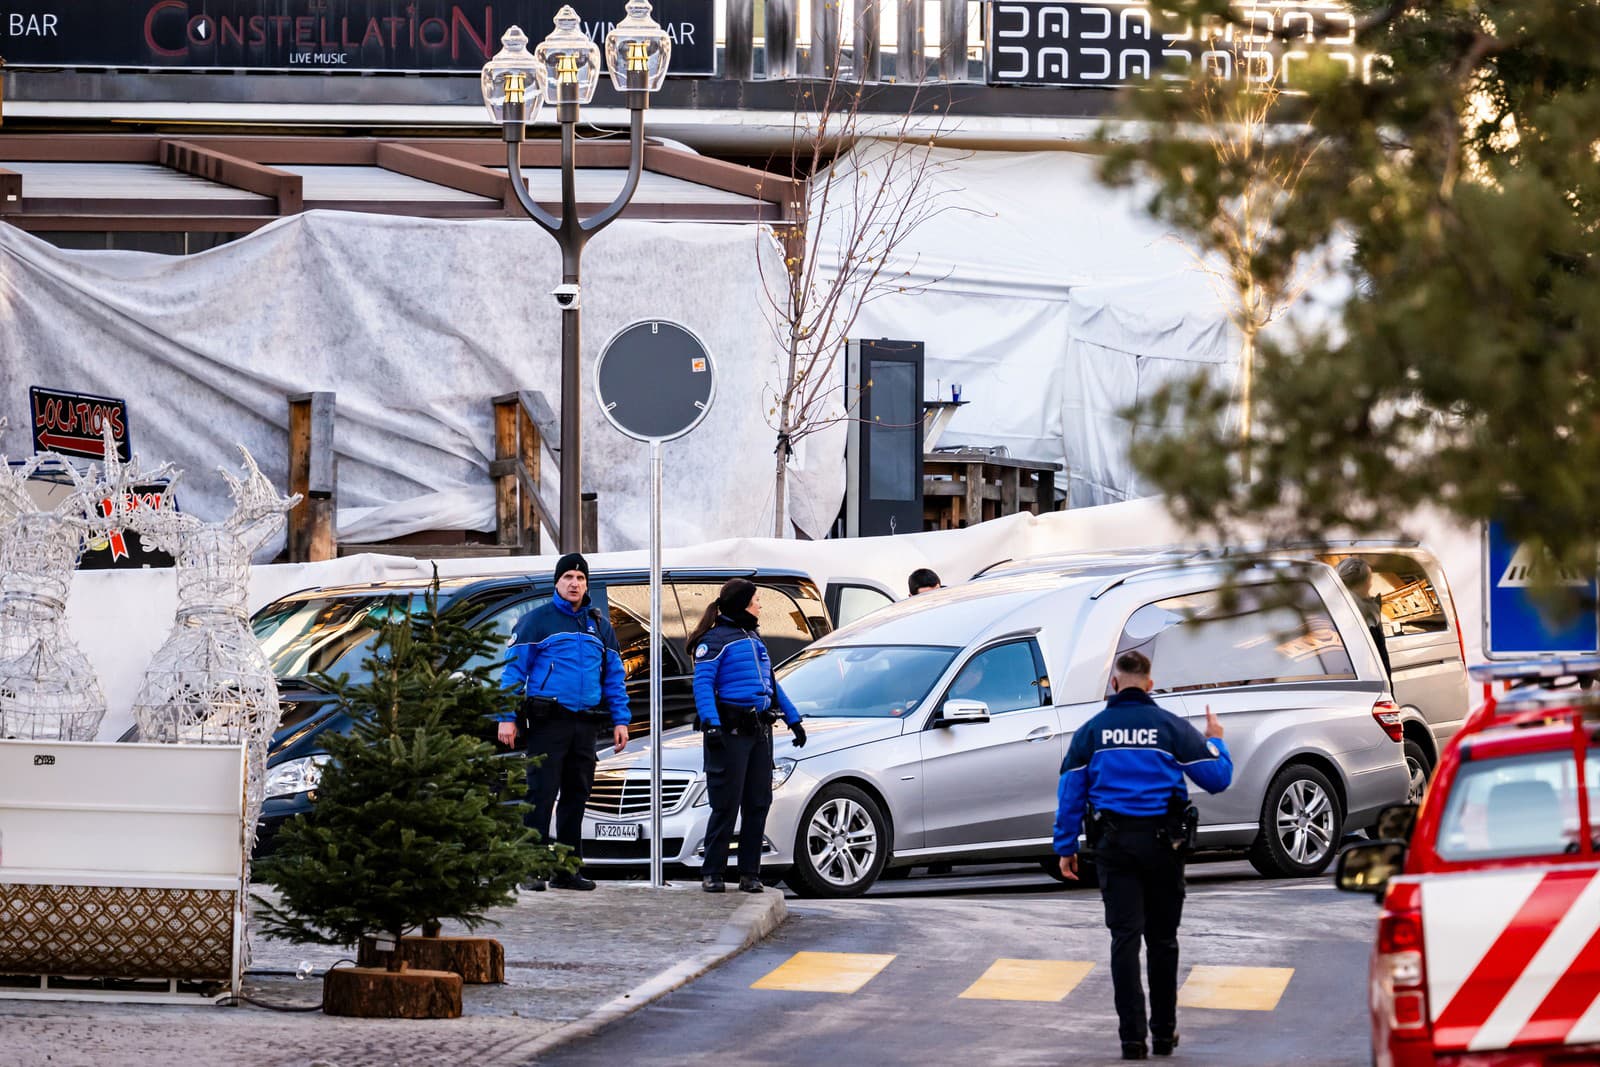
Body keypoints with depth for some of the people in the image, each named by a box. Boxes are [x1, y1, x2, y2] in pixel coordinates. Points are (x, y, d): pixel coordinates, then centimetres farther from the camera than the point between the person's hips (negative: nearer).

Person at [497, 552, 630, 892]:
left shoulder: (600, 626, 16)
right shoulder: (537, 621, 2)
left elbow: (614, 677, 19)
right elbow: (514, 670, -2)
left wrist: (620, 720, 9)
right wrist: (507, 718, -10)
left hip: (586, 724, 5)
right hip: (547, 721, -5)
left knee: (577, 796, 8)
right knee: (541, 793, -8)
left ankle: (567, 870, 13)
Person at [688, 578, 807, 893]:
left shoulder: (753, 638, 20)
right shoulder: (715, 639, -5)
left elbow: (772, 683, 27)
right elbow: (703, 684, -14)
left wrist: (793, 719, 23)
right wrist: (710, 723, -26)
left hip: (760, 732, 8)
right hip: (730, 731, -8)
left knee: (758, 803, 5)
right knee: (727, 805, -7)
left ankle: (750, 873, 10)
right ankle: (712, 873, -1)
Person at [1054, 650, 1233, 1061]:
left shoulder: (1092, 730, 2)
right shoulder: (1170, 727, -2)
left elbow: (1070, 792, 2)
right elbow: (1218, 779, 0)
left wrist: (1066, 847, 8)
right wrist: (1214, 740, 19)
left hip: (1115, 842, 0)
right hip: (1162, 841, 0)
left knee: (1125, 937, -1)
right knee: (1162, 938, 11)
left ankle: (1132, 1036, -9)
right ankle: (1164, 1033, 16)